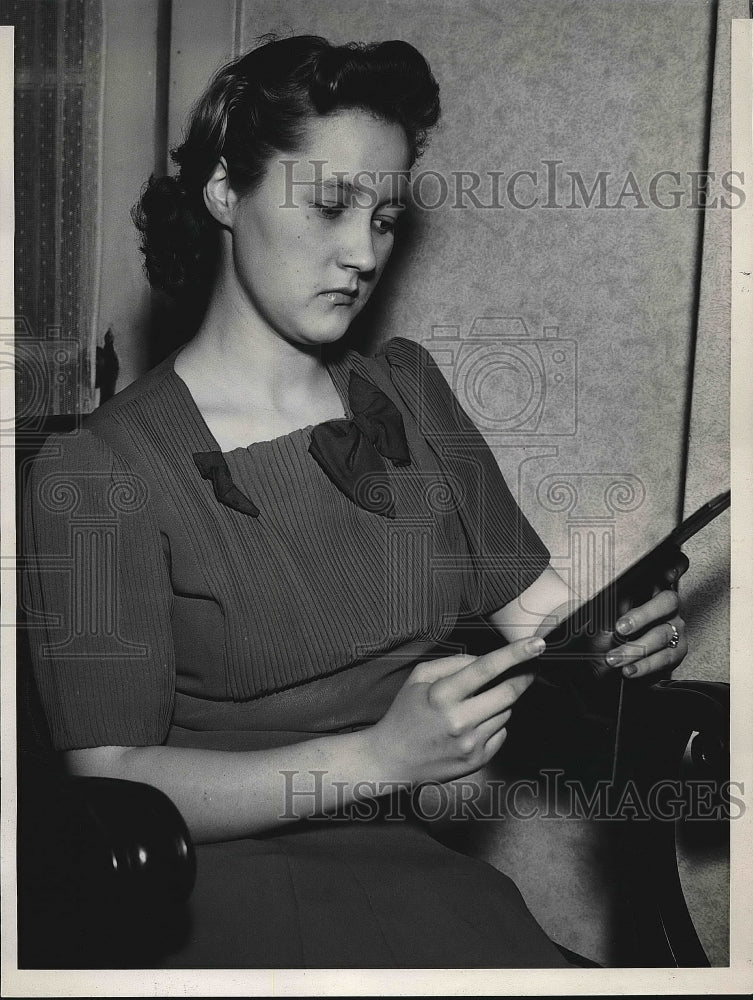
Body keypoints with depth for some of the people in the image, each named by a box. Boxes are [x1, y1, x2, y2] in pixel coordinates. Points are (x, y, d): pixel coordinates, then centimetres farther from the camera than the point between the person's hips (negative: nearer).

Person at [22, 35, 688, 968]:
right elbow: (110, 784, -13)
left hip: (403, 860, 5)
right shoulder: (94, 474, -10)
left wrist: (636, 629, -14)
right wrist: (377, 759, -24)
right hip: (225, 881, -5)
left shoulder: (407, 391, 9)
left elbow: (539, 603, 8)